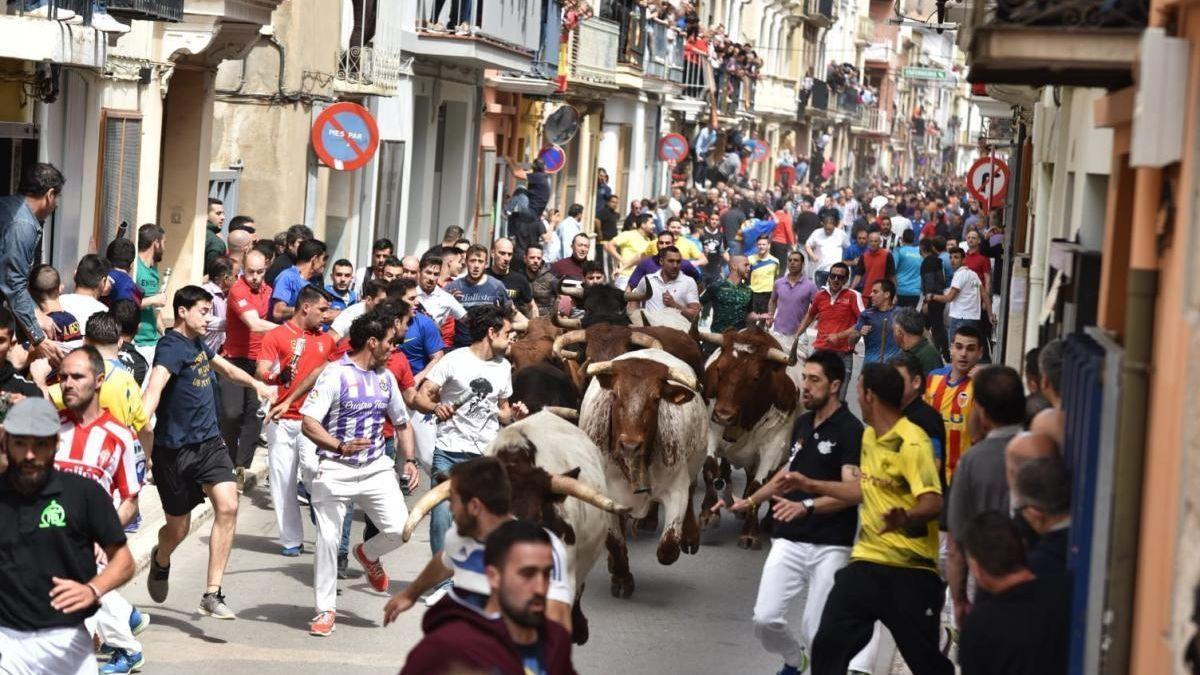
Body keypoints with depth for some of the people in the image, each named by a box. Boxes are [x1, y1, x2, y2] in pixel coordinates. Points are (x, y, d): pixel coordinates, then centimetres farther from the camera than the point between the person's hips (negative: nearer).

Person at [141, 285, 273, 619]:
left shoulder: (198, 343, 11)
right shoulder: (171, 346, -16)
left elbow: (224, 367, 33)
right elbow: (155, 387, -34)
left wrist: (256, 384, 48)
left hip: (209, 441, 7)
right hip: (175, 449, -7)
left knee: (228, 506, -15)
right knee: (178, 528, 7)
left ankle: (212, 595, -12)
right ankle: (160, 561, 45)